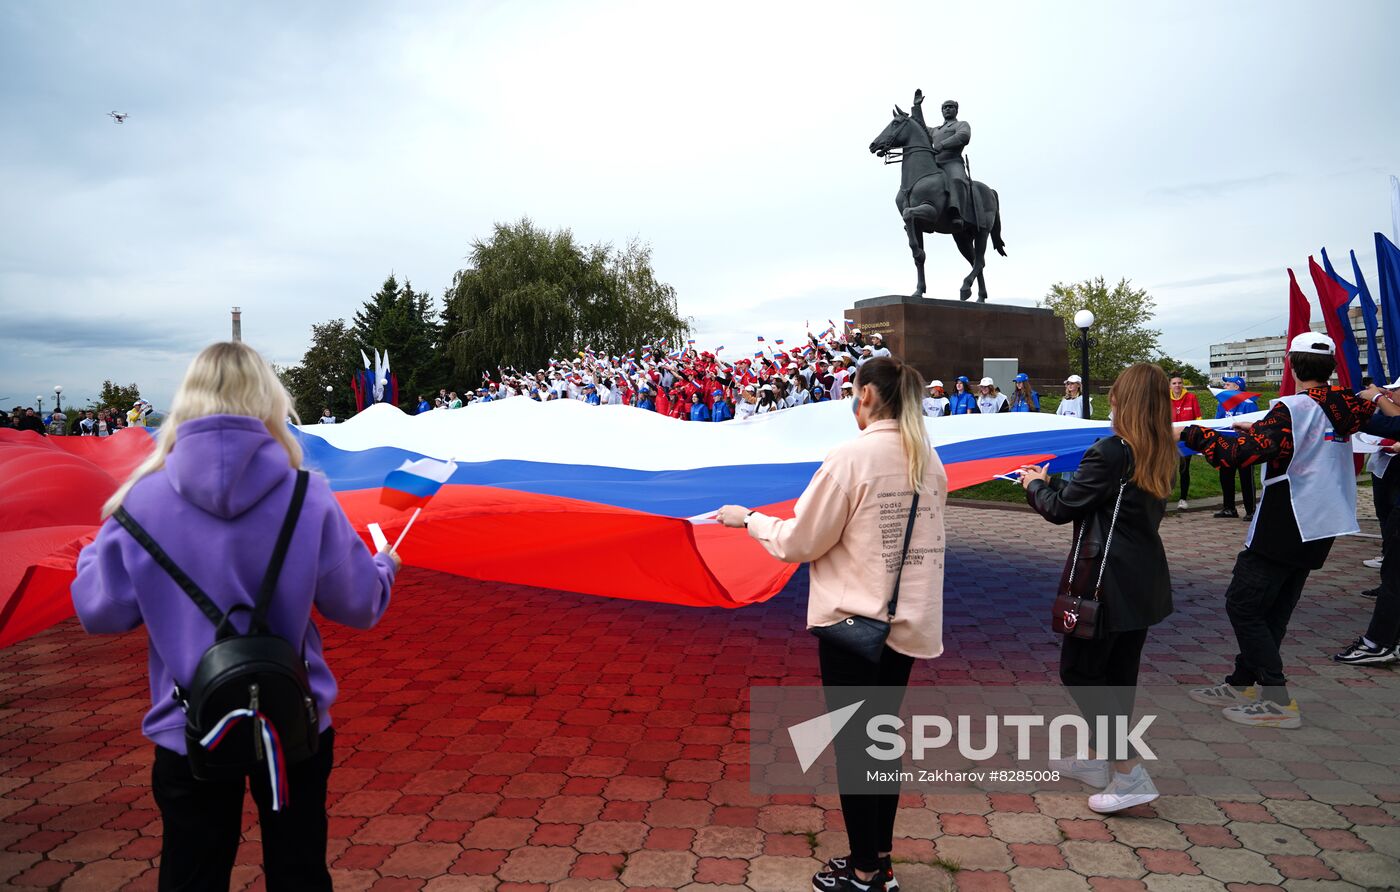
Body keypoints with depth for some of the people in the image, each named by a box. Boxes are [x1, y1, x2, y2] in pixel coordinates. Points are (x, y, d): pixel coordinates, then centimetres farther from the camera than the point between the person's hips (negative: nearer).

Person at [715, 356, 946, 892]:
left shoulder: (851, 458, -17)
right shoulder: (929, 460, 2)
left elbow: (798, 544, -11)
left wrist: (749, 518, 4)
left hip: (853, 621, -7)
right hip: (909, 621, 7)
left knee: (852, 745, 8)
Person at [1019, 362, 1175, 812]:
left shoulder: (1109, 452, -20)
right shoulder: (1162, 454, 6)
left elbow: (1060, 509, -14)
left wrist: (1035, 484, 6)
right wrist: (1053, 482, 18)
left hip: (1108, 580, -9)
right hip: (1144, 580, 9)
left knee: (1079, 670, 3)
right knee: (1119, 673, 17)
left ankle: (1130, 772, 2)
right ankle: (1098, 759, 33)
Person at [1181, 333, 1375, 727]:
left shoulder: (1291, 410, -18)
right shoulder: (1346, 408, 6)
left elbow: (1237, 454, -29)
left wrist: (1188, 433, -20)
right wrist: (1258, 429, 34)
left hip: (1284, 529, -8)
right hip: (1320, 530, 8)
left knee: (1242, 604, -1)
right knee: (1273, 610, 13)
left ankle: (1279, 701, 1)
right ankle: (1241, 685, 23)